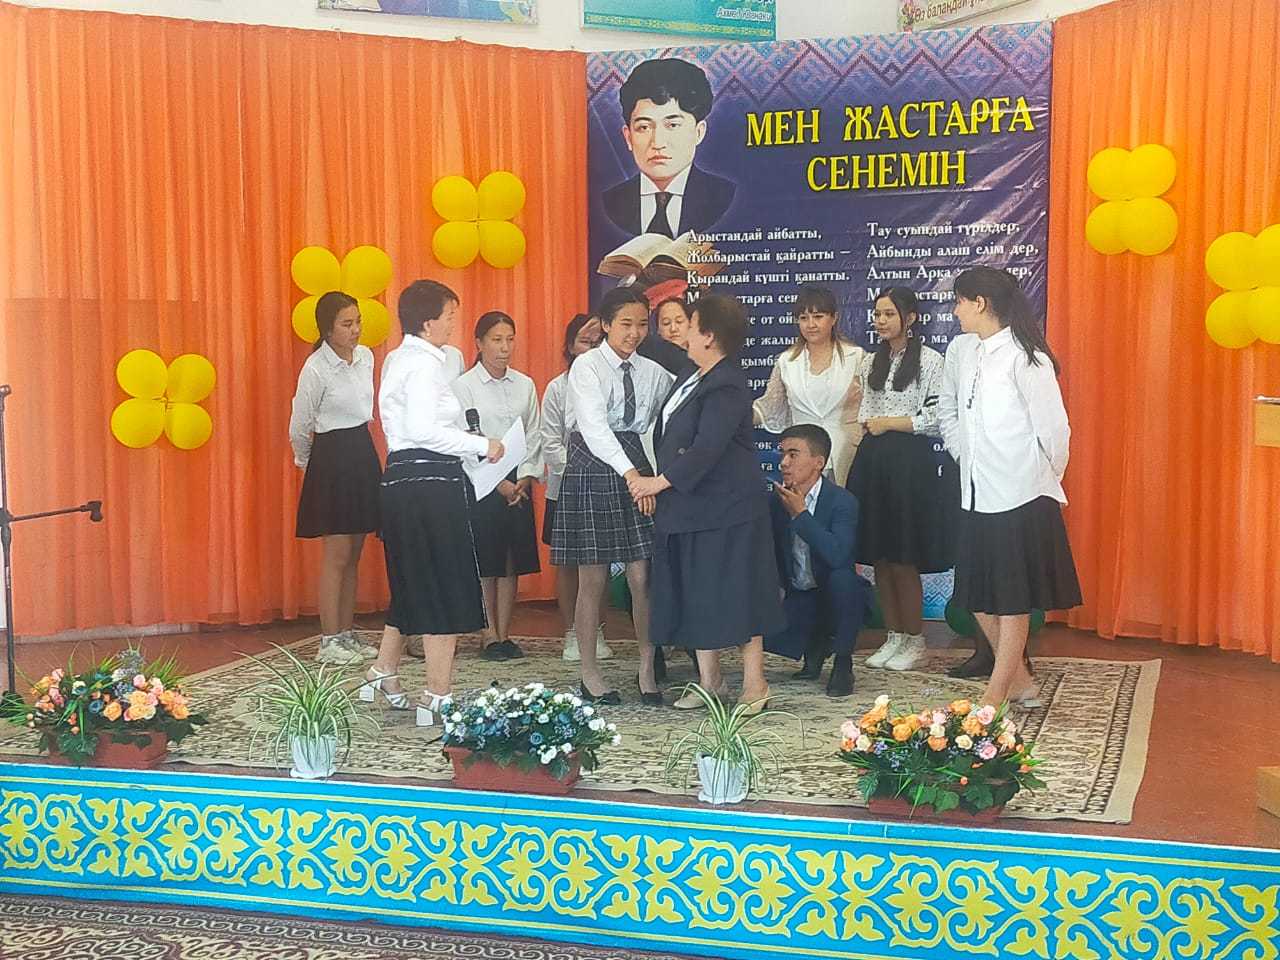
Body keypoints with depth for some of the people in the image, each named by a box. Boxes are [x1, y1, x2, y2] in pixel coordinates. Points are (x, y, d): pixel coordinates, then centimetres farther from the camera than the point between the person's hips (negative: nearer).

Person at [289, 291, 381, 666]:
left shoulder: (366, 356, 5)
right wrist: (306, 462, 9)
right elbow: (299, 428, -5)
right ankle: (330, 642, 2)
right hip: (333, 458, -7)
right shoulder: (316, 368, -15)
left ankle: (347, 635, 19)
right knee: (337, 555, -4)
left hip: (363, 454, 7)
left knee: (353, 555, 11)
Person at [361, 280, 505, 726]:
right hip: (432, 483, -9)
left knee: (414, 584, 21)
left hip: (402, 479, 9)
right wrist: (481, 445, -15)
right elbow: (423, 429, -23)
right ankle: (437, 698, 5)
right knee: (444, 589, -1)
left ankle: (384, 673, 29)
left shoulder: (398, 359, 17)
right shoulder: (426, 363, -12)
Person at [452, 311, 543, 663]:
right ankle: (491, 636, 8)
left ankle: (505, 634, 12)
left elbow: (534, 436, 7)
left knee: (512, 562, 5)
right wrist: (499, 483, -11)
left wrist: (525, 478, -5)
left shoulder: (525, 385, 7)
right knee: (485, 563, 0)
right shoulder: (464, 386, -4)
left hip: (519, 481, 4)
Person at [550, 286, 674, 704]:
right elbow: (594, 426, -18)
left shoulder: (653, 373, 9)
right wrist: (629, 473, -28)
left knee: (642, 577, 1)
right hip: (593, 470, -4)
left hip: (637, 470, 4)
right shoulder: (586, 366, -6)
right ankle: (589, 674, 15)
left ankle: (647, 670, 13)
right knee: (593, 579, 3)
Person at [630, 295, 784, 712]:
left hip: (726, 509, -10)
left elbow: (707, 448, -25)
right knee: (695, 595, 13)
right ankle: (709, 681, 23)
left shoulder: (726, 387, -18)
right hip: (689, 505, 10)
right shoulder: (694, 378, 11)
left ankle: (755, 683, 10)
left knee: (736, 594, -1)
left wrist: (659, 482, -19)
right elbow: (670, 436, 19)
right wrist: (655, 481, 10)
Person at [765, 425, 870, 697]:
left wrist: (800, 514, -28)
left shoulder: (843, 501, -16)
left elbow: (838, 555, -33)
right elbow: (773, 554, 8)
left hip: (837, 596, -4)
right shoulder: (777, 500, 0)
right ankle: (815, 646, 13)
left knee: (841, 576, -37)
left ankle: (843, 662, -13)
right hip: (798, 598, 4)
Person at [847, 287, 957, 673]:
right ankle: (894, 636, 18)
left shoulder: (930, 360, -6)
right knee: (880, 557, 7)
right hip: (872, 463, 6)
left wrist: (889, 423, -9)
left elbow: (938, 419, -11)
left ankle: (914, 640, 10)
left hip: (910, 463, -6)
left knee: (903, 559, -3)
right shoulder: (872, 363, 15)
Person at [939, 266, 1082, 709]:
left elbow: (1054, 430, -11)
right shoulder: (960, 351, 5)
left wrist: (1039, 479, 1)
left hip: (1021, 497, -7)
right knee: (977, 597, 12)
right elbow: (947, 411, 21)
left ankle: (995, 696, 12)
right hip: (976, 494, 8)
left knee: (1012, 601, 3)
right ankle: (1020, 682, 27)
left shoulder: (1025, 357, -15)